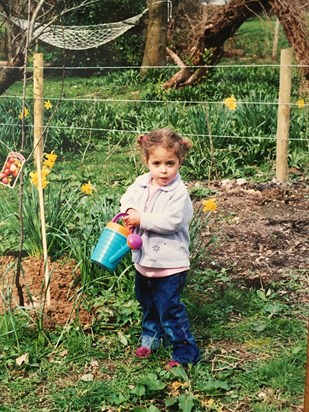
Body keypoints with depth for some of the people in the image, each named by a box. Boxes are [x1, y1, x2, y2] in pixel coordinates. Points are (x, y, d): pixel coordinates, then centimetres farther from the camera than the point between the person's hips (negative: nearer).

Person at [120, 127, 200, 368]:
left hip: (170, 264, -8)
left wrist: (141, 219, -23)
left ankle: (186, 352, 11)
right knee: (147, 303, 25)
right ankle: (151, 337, 48)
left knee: (170, 308, -4)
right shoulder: (141, 183, 0)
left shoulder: (178, 193, -20)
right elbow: (127, 199, 13)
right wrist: (130, 211, -9)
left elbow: (171, 222, -27)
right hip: (144, 259, 8)